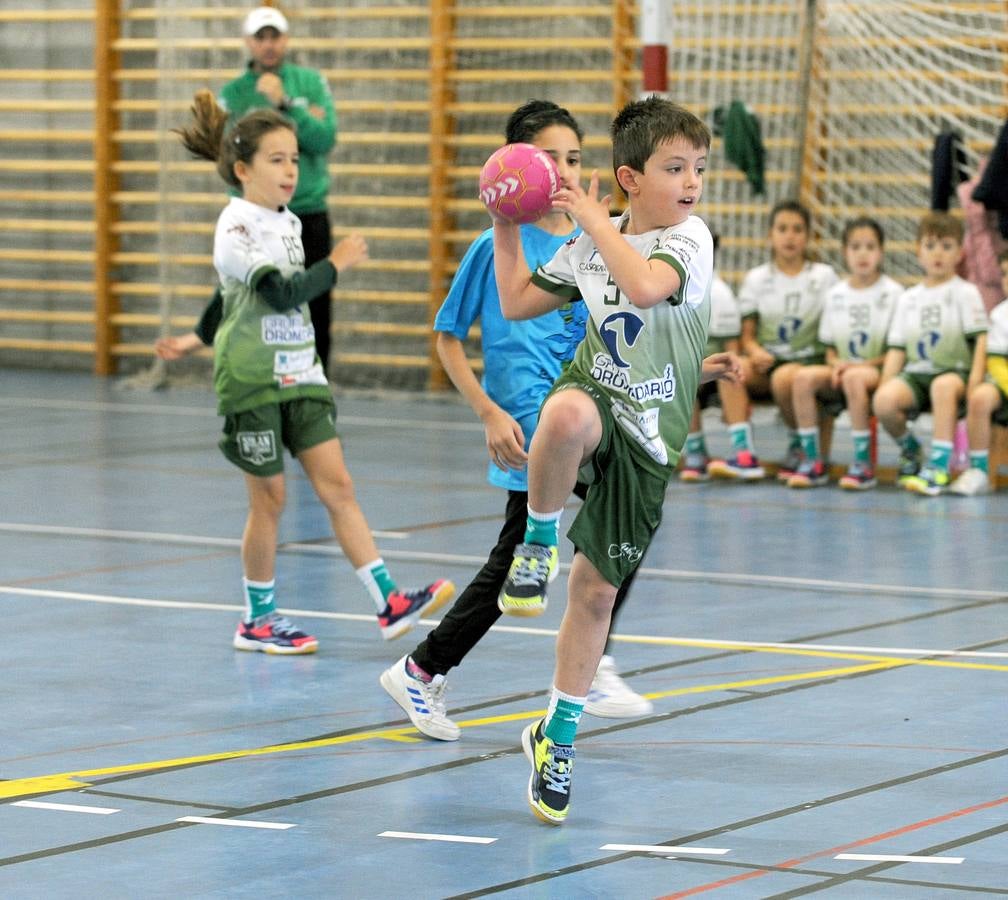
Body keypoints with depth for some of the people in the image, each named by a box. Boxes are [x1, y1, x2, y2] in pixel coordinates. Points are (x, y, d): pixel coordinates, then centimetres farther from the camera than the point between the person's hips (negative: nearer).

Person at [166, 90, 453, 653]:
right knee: (269, 497, 0)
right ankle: (259, 621, 14)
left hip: (298, 372, 7)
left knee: (337, 484, -1)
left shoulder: (287, 222, 12)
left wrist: (200, 338, 34)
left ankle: (390, 602, -6)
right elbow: (281, 293, -23)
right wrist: (336, 265, -13)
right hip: (252, 379, -7)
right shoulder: (237, 226, -13)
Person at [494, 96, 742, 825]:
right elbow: (518, 302, 17)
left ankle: (559, 734, 24)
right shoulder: (590, 245, 4)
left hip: (648, 439, -1)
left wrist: (594, 218, -21)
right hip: (592, 396, 1)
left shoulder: (690, 238, -10)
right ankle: (540, 542, -15)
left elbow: (644, 284, -33)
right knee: (569, 415, -41)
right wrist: (507, 226, 10)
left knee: (597, 590, 6)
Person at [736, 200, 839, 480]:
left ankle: (799, 445, -10)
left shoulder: (823, 276, 8)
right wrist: (755, 352, -16)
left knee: (784, 377, -38)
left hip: (809, 359, -2)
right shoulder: (756, 278, 12)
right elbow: (746, 334, 7)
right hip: (767, 360, 2)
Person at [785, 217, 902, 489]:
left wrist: (864, 365, -15)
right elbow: (830, 349, 15)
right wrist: (836, 363, -8)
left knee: (854, 378, -39)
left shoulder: (893, 293, 0)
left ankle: (863, 464, -32)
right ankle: (812, 461, -21)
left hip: (879, 372, -4)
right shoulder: (835, 295, 12)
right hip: (842, 369, 4)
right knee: (803, 377, -26)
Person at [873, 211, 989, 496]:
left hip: (954, 371, -4)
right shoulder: (908, 299, 18)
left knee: (943, 387, -41)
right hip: (915, 372, 4)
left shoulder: (965, 293, 5)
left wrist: (975, 379, -17)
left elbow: (980, 339, -3)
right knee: (883, 401, -29)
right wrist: (885, 385, -1)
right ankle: (909, 449, 2)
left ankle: (939, 466, -41)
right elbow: (897, 348, 14)